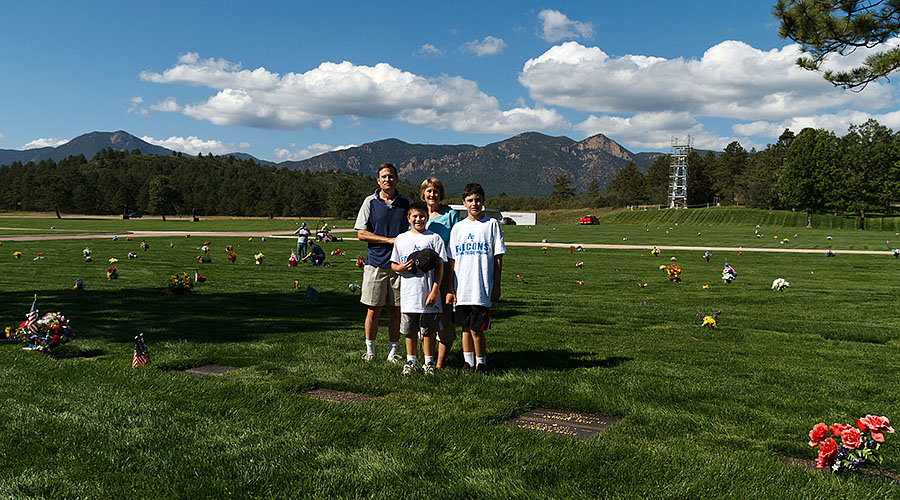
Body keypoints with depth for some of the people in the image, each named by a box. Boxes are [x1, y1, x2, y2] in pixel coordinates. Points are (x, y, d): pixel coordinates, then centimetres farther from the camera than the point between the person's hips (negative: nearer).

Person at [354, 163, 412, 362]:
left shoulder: (407, 202, 8)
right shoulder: (370, 202, 4)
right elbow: (361, 233, -1)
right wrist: (389, 240, -9)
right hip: (375, 263, -1)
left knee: (396, 311, 5)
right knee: (373, 310, 2)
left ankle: (393, 351, 16)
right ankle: (370, 350, 16)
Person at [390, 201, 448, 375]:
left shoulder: (434, 238, 0)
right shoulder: (401, 239, 9)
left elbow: (440, 267, -3)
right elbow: (393, 264, 14)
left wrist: (435, 291, -9)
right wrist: (401, 268, -10)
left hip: (428, 294, -3)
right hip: (408, 294, 3)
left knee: (428, 330, 4)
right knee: (410, 330, 11)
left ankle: (429, 362, 16)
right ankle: (410, 361, 24)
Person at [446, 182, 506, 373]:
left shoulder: (491, 224, 1)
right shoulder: (458, 227, 11)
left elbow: (498, 258, 1)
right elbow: (452, 260, 11)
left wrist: (496, 286, -3)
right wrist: (450, 289, 8)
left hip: (482, 289, -4)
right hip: (462, 289, 4)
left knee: (476, 329, -5)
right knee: (466, 328, 10)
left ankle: (481, 363, 12)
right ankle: (468, 363, 22)